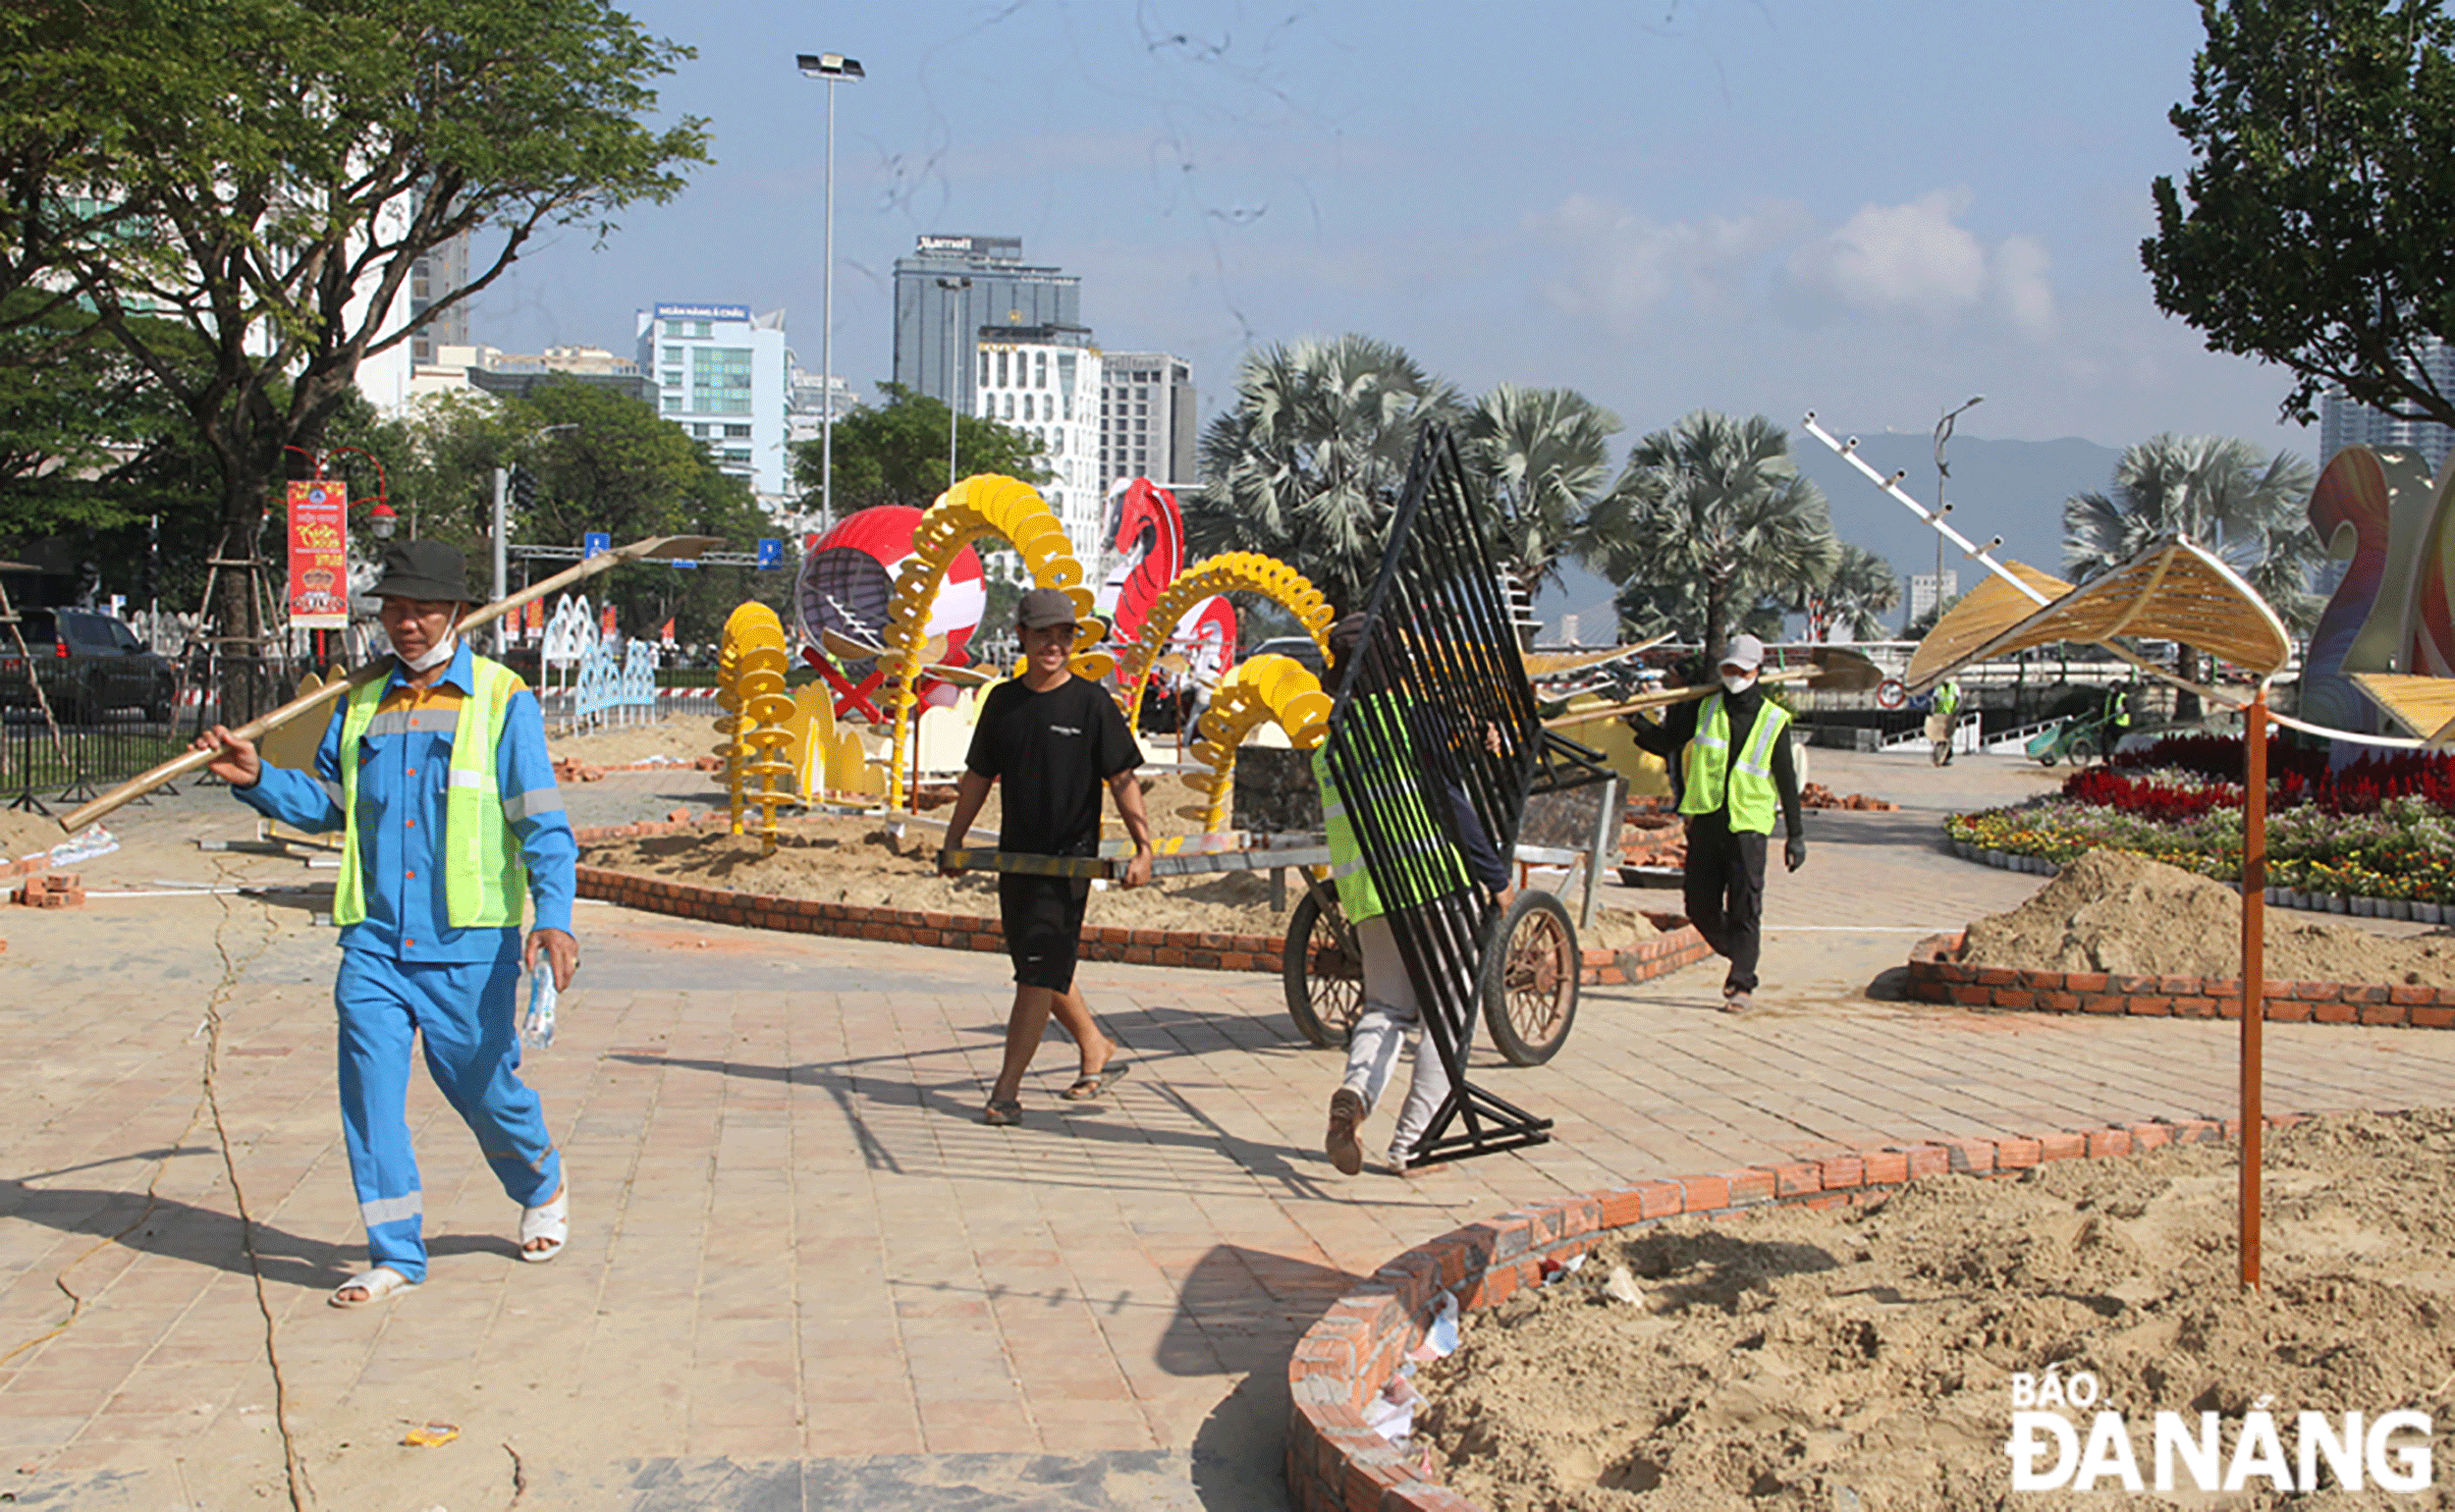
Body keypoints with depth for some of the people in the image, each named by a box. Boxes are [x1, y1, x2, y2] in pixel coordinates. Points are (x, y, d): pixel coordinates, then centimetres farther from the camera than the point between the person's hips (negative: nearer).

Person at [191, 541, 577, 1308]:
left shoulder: (502, 702, -2)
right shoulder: (361, 706, 13)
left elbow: (543, 824, -7)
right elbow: (327, 806, 20)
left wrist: (554, 918, -19)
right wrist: (257, 778, 2)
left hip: (469, 946, -4)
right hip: (374, 939, 4)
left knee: (483, 1086, 6)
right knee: (369, 1085, -4)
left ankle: (543, 1187, 36)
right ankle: (394, 1252, 6)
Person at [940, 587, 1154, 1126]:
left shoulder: (1091, 702, -6)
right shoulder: (1003, 700, 8)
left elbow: (1122, 778, -7)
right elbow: (978, 776, 16)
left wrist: (1143, 846, -15)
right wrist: (954, 840, 13)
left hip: (1070, 859, -6)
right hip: (1015, 856, 6)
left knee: (1040, 973, -10)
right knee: (1041, 968, 15)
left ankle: (1006, 1090, -9)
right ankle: (1099, 1052, 33)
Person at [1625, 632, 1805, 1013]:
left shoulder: (1774, 721, 5)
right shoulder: (1704, 709, 9)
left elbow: (1786, 782, 8)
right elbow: (1665, 742, 15)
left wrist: (1796, 836, 6)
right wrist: (1636, 722, -3)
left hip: (1747, 824, -3)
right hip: (1705, 821, 3)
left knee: (1745, 907, -10)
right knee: (1700, 909, 4)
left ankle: (1742, 984, -5)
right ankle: (1740, 955, 29)